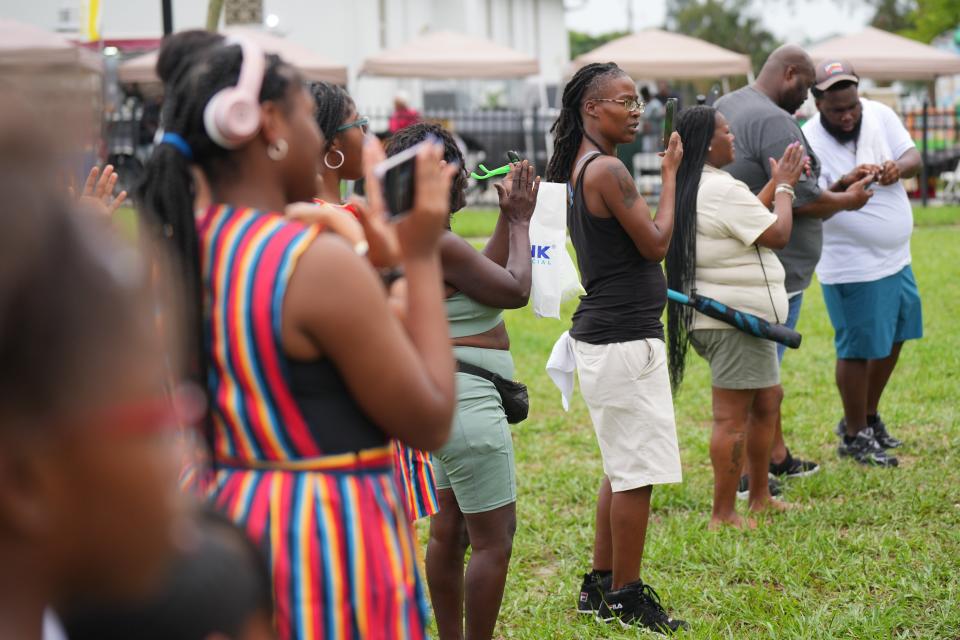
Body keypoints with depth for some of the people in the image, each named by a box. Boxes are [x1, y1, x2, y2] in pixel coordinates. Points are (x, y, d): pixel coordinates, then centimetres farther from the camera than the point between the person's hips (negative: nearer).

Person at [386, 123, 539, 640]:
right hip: (465, 397, -11)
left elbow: (483, 273, 19)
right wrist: (521, 221, -1)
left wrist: (507, 218, 15)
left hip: (446, 391, 11)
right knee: (495, 538, -4)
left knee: (450, 527, 17)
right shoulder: (439, 243, -22)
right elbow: (516, 291, -13)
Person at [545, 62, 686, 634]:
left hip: (603, 332, 11)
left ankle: (600, 586, 26)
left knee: (622, 468, 19)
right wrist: (671, 173, -7)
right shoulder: (608, 170, -17)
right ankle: (626, 598, 5)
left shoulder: (578, 167, 13)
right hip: (625, 338, -11)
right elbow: (656, 244, -13)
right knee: (637, 471, -3)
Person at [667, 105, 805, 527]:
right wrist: (784, 187, 0)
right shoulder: (722, 189, -19)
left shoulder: (691, 188, 13)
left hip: (713, 315, 11)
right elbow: (777, 234, -14)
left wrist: (777, 183, 19)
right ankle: (723, 516, 0)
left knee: (768, 398, 20)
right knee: (733, 417, -5)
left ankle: (760, 497, 28)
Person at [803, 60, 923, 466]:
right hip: (853, 269, -6)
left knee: (894, 338, 17)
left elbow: (914, 156, -5)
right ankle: (854, 436, 16)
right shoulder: (809, 143, -18)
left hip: (896, 258, 7)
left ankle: (869, 417, 36)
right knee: (859, 350, -1)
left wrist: (898, 167, -28)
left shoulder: (879, 115, -3)